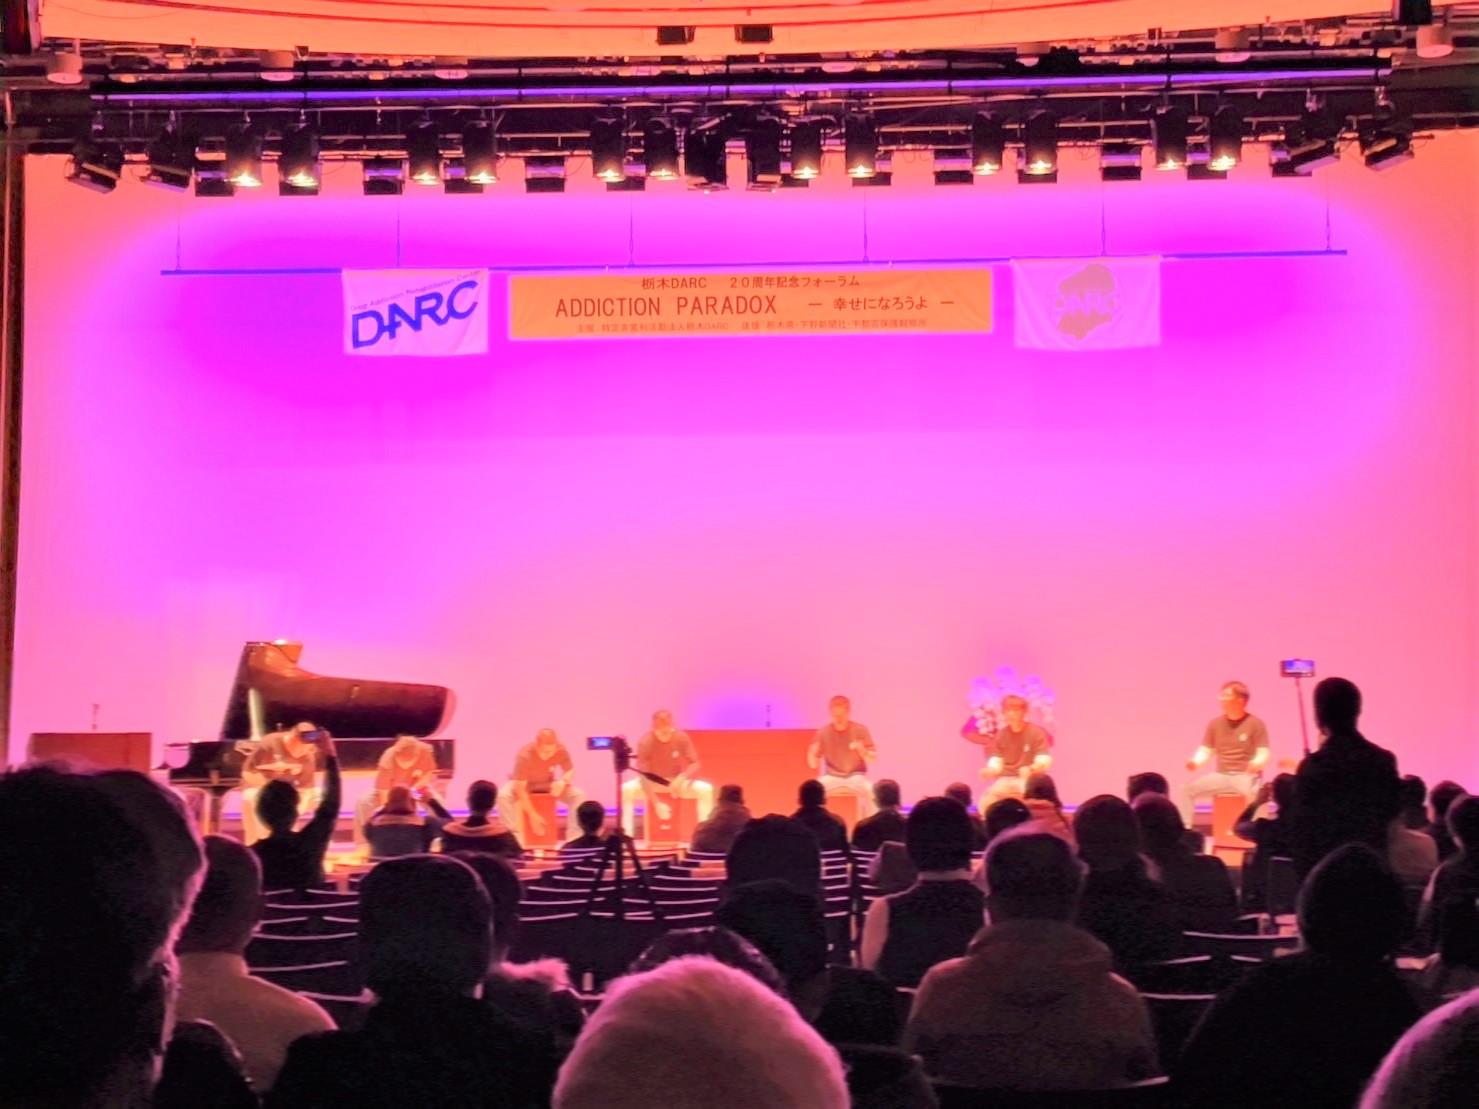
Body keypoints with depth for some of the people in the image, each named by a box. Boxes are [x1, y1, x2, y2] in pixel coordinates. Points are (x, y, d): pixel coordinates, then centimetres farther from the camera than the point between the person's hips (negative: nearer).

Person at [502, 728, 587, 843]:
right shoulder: (524, 755, -36)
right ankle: (514, 836, -32)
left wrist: (562, 782, -32)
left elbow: (570, 771, -8)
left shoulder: (561, 750, -25)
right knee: (504, 796, -36)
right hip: (523, 783, -3)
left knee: (578, 795, -21)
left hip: (547, 784, 3)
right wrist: (532, 815, -34)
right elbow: (520, 789, -33)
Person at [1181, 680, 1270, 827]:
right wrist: (1195, 762, -10)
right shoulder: (1216, 723, 8)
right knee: (1188, 789, -15)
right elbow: (1206, 750, 12)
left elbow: (1264, 753, -8)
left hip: (1246, 776, -5)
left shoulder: (1255, 724, -4)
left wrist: (1257, 763, -31)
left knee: (1252, 793, -40)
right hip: (1220, 775, 5)